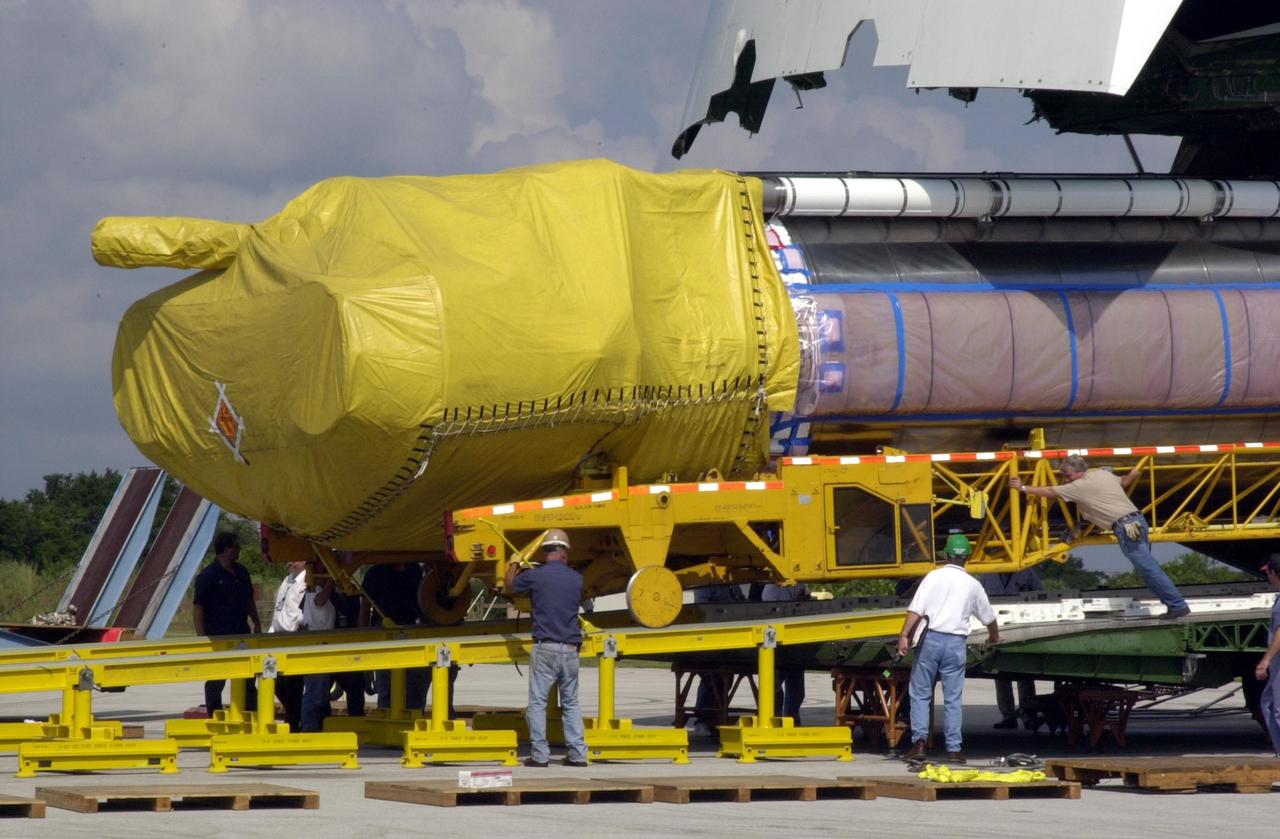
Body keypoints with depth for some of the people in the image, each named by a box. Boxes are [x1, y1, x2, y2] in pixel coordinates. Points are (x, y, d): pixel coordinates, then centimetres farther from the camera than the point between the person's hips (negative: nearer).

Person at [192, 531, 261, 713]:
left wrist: (257, 623, 18)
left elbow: (249, 601, 24)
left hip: (241, 636, 7)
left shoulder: (241, 572, 12)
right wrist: (202, 637, -17)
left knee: (248, 682, 11)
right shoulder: (208, 575, -11)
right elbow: (198, 608, -13)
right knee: (215, 683, 1)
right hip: (218, 637, -7)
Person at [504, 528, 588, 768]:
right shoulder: (576, 579, 4)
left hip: (545, 648, -4)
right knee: (571, 703, 13)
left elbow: (510, 584, 15)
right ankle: (578, 754, 10)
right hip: (570, 649, 4)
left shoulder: (534, 576, -6)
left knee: (537, 702, 2)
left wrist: (514, 565, 36)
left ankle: (539, 754, -1)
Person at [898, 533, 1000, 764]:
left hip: (931, 638, -2)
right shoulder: (972, 584, 11)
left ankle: (919, 741, -5)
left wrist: (904, 636, -10)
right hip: (956, 643, 2)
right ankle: (954, 749, 4)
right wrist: (994, 636, 44)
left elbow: (916, 610, -9)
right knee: (953, 699, 5)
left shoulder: (934, 577, 2)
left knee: (920, 694, 6)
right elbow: (988, 617, 25)